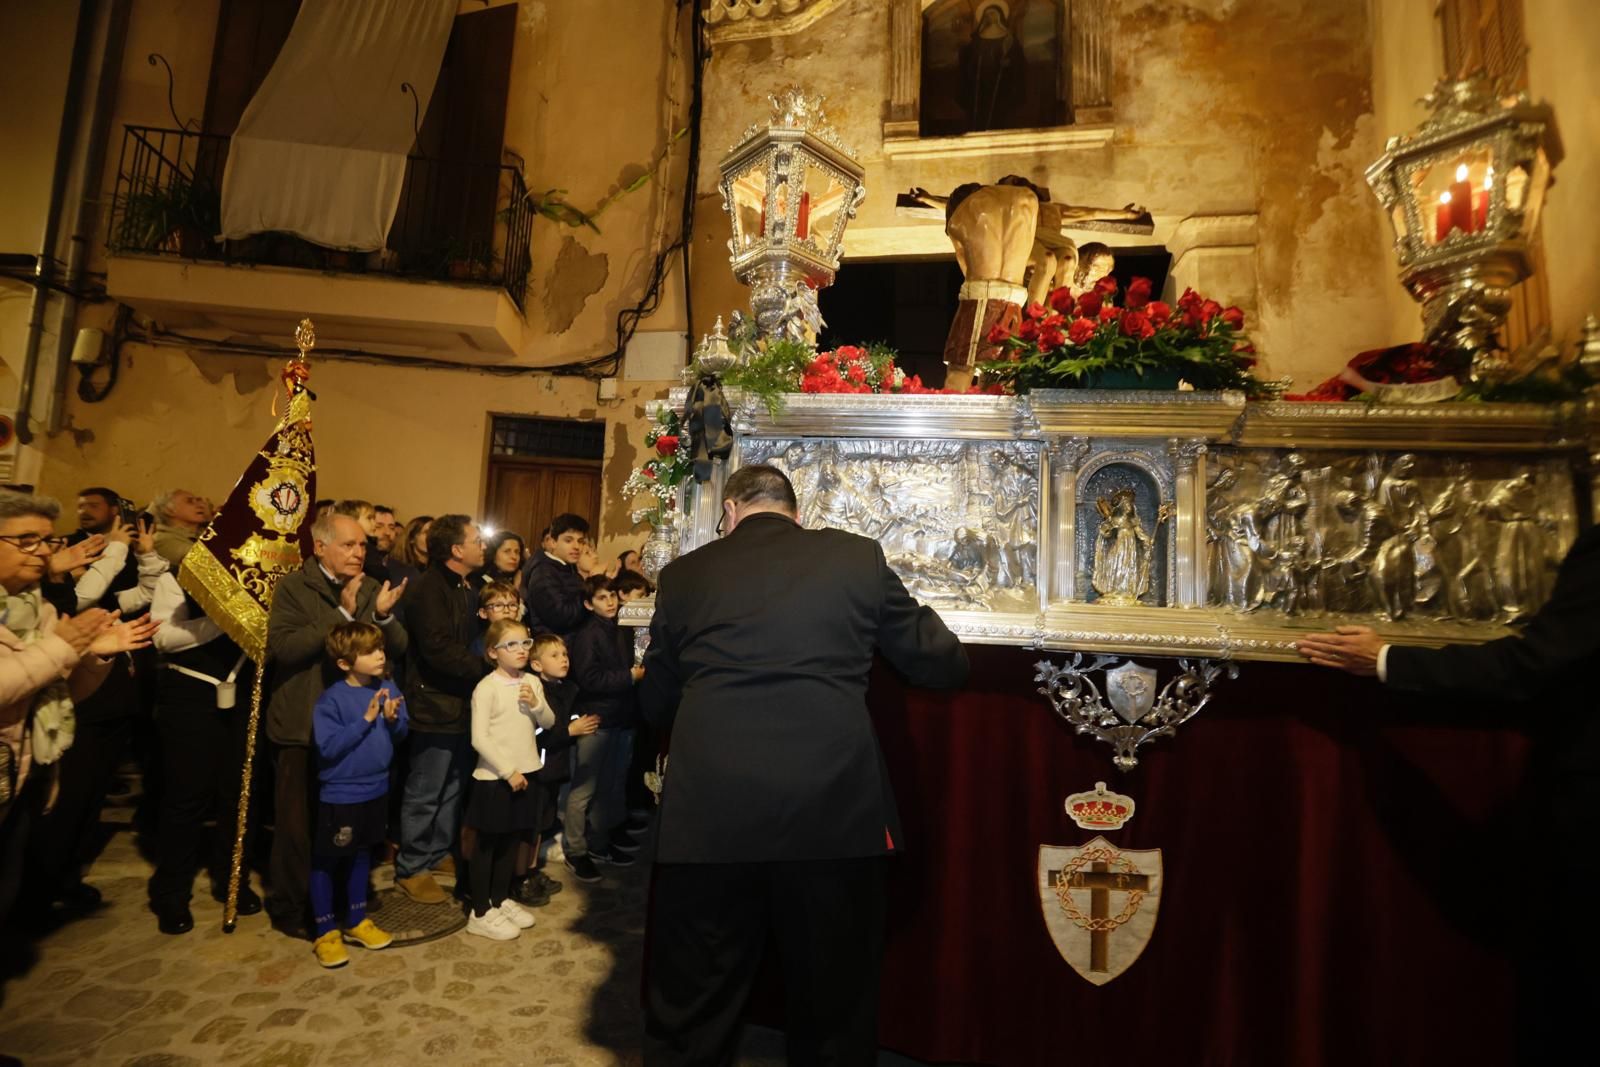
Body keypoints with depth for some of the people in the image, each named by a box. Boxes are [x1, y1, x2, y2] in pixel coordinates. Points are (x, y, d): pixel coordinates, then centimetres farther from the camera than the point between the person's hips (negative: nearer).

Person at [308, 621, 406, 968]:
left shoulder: (388, 689, -4)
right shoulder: (331, 699, -20)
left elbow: (402, 732, 2)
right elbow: (328, 747, -24)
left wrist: (393, 719, -19)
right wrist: (366, 720, -26)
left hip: (375, 789, 6)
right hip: (339, 794, -5)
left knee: (361, 855, 20)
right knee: (325, 861, 9)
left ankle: (356, 921, 36)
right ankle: (325, 932, 26)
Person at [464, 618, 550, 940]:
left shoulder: (532, 682, 3)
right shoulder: (486, 688, -15)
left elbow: (548, 723, 7)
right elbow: (479, 739, -18)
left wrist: (536, 704, -12)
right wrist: (508, 771, -18)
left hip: (525, 773, 6)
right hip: (494, 777, -6)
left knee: (511, 841, 18)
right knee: (487, 845, 7)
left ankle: (500, 900, 34)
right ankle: (480, 913, 20)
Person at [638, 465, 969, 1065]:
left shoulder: (684, 574, 6)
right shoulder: (858, 557, 2)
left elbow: (655, 704, 15)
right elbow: (942, 667, 9)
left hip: (707, 813, 1)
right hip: (833, 811, 0)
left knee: (691, 1018, 20)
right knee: (835, 1005, 22)